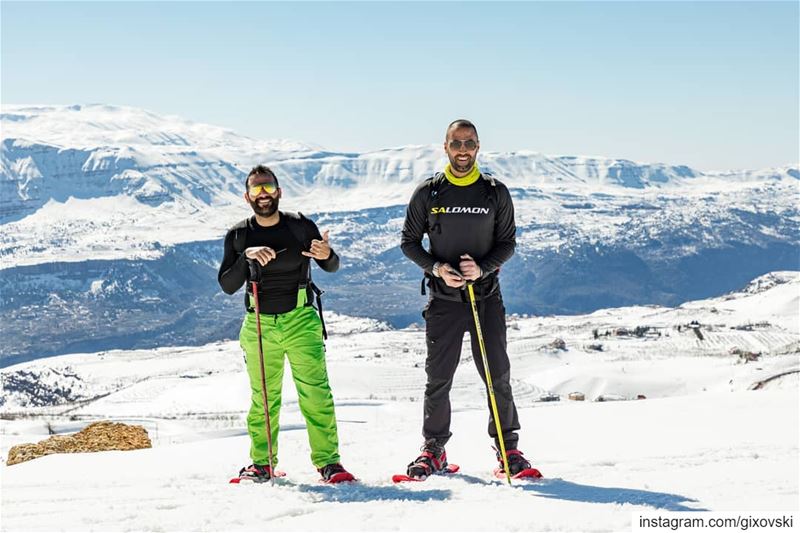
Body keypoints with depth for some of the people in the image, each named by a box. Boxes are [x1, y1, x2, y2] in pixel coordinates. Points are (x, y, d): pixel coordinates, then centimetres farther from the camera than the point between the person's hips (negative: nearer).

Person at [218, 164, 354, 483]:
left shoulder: (300, 226, 0)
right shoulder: (238, 236, 3)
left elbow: (332, 268, 8)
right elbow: (227, 286, -4)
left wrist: (327, 255, -16)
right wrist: (247, 256, -20)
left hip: (301, 321, -1)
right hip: (259, 325, 1)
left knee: (315, 392, -8)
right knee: (263, 397, 7)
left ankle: (328, 461, -3)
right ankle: (262, 462, 20)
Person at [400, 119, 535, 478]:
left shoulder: (496, 193, 2)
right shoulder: (428, 193, 2)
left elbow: (507, 243, 5)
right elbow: (409, 242, 6)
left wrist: (482, 268, -14)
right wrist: (437, 268, -11)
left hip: (486, 296, 0)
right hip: (443, 300, 0)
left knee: (497, 376, 0)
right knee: (438, 378, 3)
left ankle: (508, 448, 11)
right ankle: (434, 451, 16)